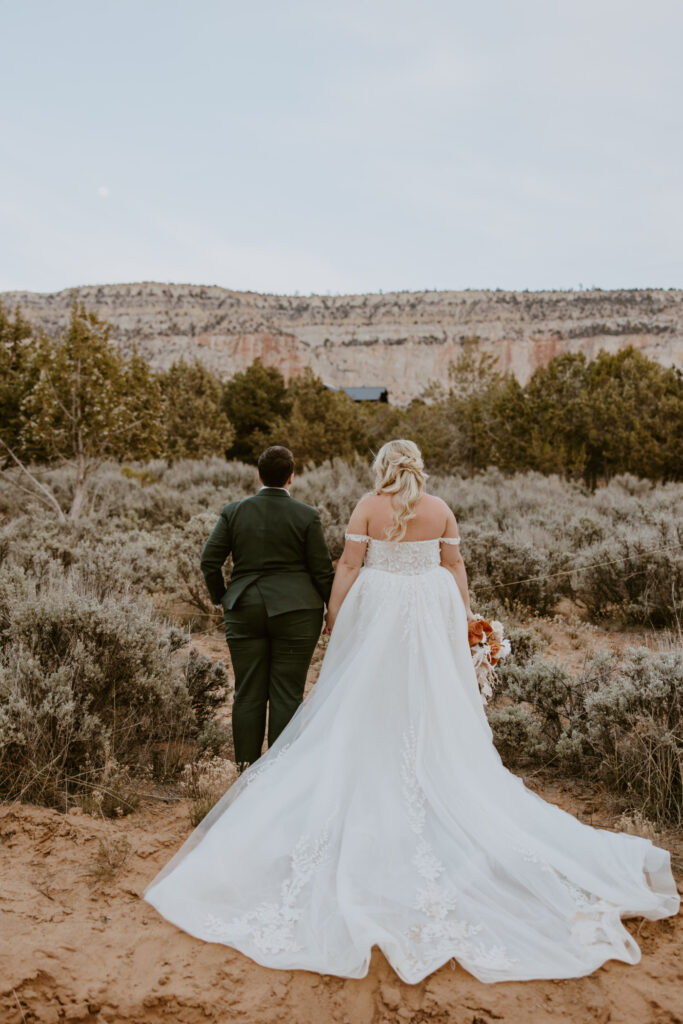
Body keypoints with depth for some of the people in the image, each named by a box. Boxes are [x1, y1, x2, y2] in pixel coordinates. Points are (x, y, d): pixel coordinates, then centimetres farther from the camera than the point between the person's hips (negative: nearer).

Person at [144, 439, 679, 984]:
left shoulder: (368, 506, -6)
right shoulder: (441, 509, 1)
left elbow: (349, 564, -8)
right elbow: (455, 566, 3)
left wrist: (333, 616, 1)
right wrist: (464, 618, 11)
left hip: (378, 608, -2)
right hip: (432, 609, 2)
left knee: (368, 703, 9)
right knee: (434, 704, 11)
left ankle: (373, 794, 17)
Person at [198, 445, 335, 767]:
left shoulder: (234, 511, 2)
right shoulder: (306, 516, -4)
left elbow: (209, 560, 1)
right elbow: (322, 571, -3)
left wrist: (220, 597, 15)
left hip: (244, 611, 2)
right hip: (295, 613, -2)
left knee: (248, 694, 9)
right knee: (287, 695, 3)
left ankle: (247, 767, 14)